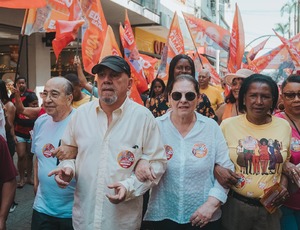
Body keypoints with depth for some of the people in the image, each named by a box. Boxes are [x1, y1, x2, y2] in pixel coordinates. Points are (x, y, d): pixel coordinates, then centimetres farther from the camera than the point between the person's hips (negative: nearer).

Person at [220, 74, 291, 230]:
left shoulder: (284, 126, -1)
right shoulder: (227, 125, -9)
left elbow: (285, 164, 13)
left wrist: (284, 186, -3)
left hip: (270, 207, 2)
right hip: (235, 205, -2)